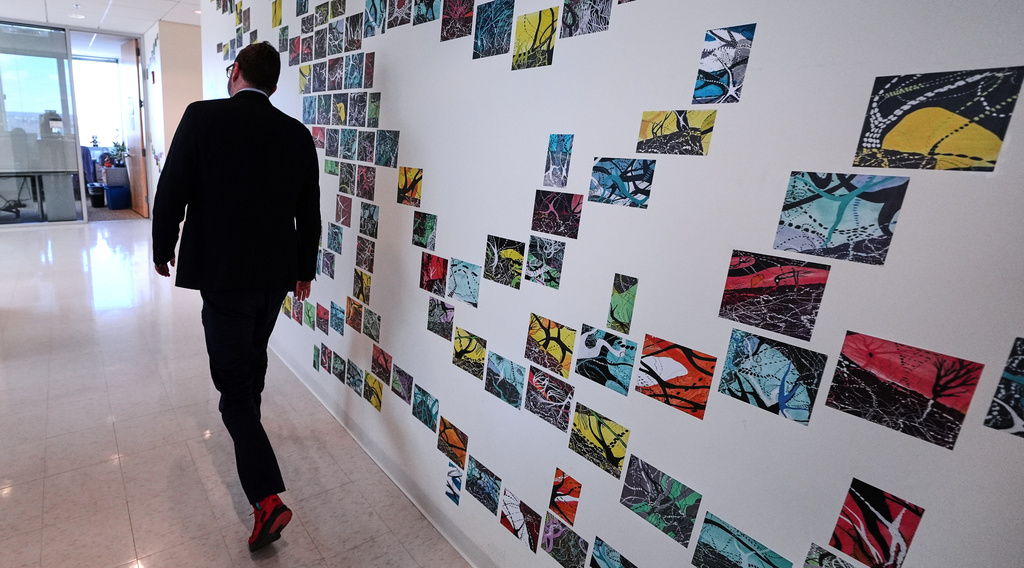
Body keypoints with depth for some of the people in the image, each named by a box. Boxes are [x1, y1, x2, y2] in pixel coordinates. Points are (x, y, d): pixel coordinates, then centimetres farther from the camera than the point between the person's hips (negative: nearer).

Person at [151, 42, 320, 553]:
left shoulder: (203, 117, -10)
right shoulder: (298, 134, 2)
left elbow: (171, 192, -8)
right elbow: (309, 214, 6)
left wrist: (162, 250, 10)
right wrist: (305, 269, 17)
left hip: (223, 275, -5)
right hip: (276, 275, 5)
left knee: (233, 381, 1)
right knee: (253, 357, 27)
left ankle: (267, 498, -3)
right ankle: (249, 429, 51)